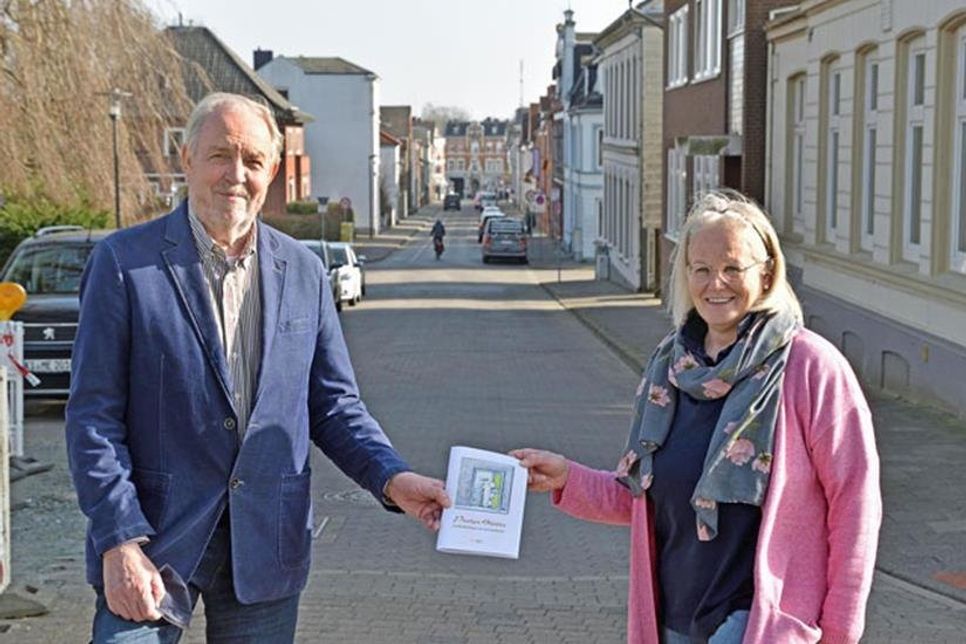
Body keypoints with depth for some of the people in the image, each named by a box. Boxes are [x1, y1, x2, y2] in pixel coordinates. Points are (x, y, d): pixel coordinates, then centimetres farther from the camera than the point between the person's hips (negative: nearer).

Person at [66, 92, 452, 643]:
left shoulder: (303, 272, 7)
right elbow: (94, 415, -6)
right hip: (156, 539, -3)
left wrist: (392, 479, -6)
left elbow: (334, 405, 11)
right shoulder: (125, 262, -5)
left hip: (267, 547, 4)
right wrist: (120, 541, -13)